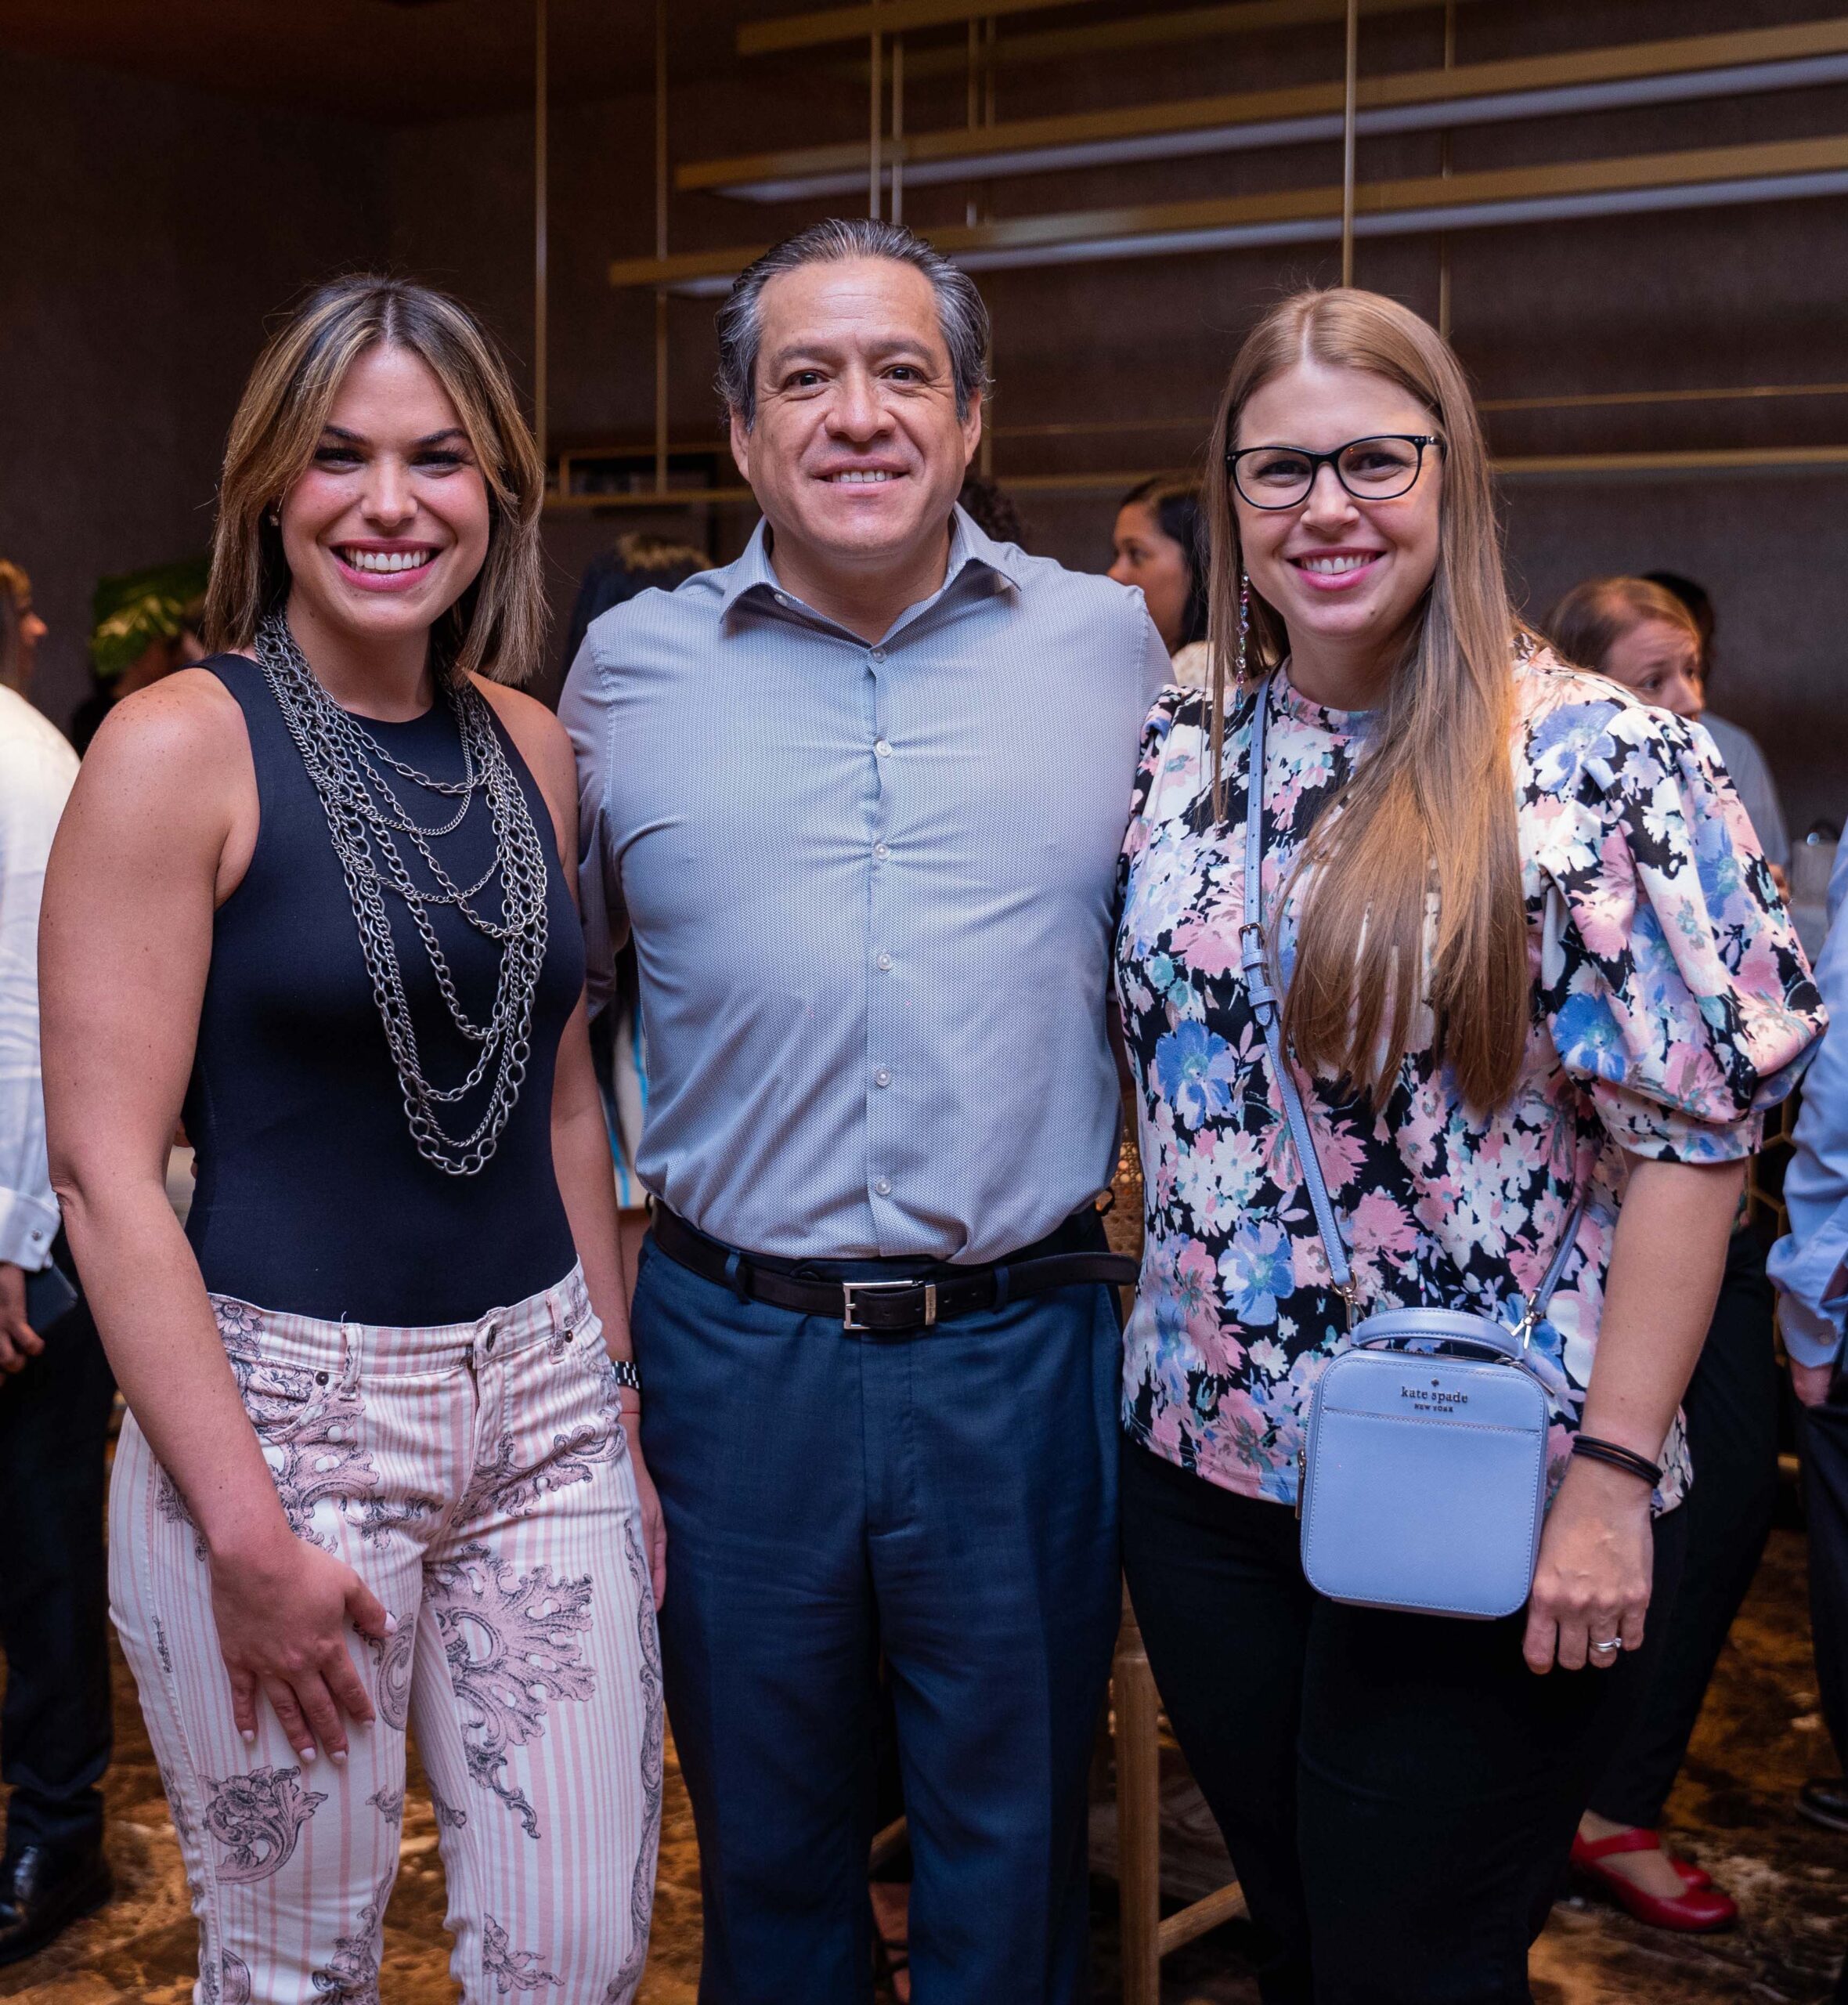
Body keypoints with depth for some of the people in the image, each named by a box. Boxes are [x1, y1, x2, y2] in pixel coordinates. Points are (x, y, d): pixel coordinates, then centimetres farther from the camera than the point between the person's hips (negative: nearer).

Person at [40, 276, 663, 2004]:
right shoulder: (182, 743, -10)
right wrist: (247, 1535, -15)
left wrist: (616, 1410, 12)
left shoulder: (533, 748, 6)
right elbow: (103, 1165, -13)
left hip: (542, 1393, 5)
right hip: (279, 1401, -5)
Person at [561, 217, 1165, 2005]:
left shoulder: (1107, 646, 2)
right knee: (766, 1846, 18)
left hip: (1023, 1338, 0)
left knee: (1013, 1850, 15)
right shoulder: (631, 668, 2)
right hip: (734, 1339, 1)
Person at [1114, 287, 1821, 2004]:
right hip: (1206, 1474, 5)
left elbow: (1690, 1135, -12)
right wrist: (1155, 1369, 8)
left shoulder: (1598, 766, -12)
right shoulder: (1176, 755, 3)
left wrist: (1613, 1474, -15)